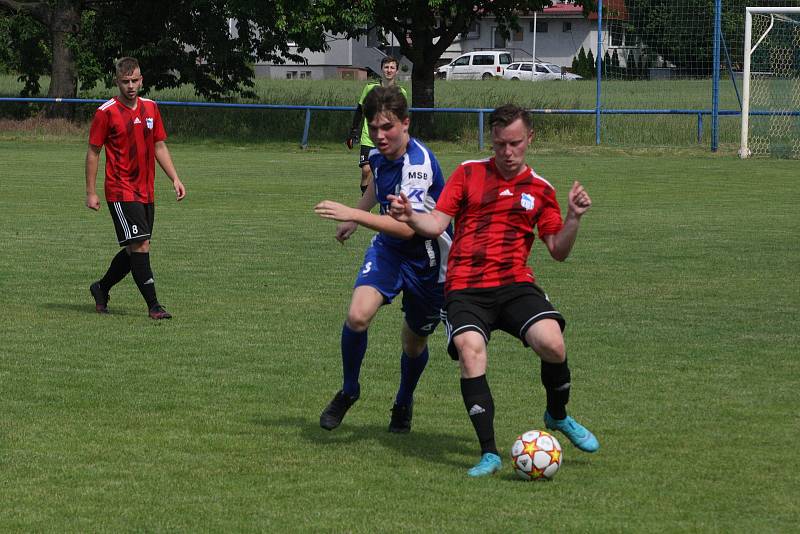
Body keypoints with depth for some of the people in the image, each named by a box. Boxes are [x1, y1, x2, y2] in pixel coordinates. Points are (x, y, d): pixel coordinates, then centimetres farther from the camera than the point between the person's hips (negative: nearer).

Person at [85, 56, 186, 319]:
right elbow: (93, 152, -3)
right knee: (140, 244, -13)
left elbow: (159, 146, 18)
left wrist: (175, 179, 8)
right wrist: (90, 193, -5)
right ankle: (153, 305, -11)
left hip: (146, 192, 6)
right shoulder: (107, 112, -7)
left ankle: (101, 288, 30)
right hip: (121, 192, -6)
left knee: (135, 249, 10)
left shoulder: (150, 108, 10)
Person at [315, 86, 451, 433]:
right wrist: (354, 217, 30)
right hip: (387, 248, 5)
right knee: (357, 316, -21)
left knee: (414, 342, 12)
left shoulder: (420, 163, -28)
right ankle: (348, 391, 3)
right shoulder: (378, 155, -5)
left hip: (427, 259, -5)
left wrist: (353, 215, -42)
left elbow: (407, 226, -38)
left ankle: (404, 403, 43)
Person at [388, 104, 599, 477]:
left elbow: (558, 251, 13)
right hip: (465, 288, -1)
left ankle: (558, 416, 9)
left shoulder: (540, 190, 14)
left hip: (515, 284, 1)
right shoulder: (468, 173, 11)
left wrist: (574, 216, -3)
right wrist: (410, 217, -16)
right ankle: (489, 453, -21)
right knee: (470, 351, -27)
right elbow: (437, 223, 4)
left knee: (551, 343, -24)